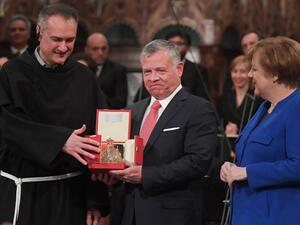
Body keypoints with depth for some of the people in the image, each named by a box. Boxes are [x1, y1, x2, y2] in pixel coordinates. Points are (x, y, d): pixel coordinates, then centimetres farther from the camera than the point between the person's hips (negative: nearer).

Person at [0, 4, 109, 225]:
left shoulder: (84, 78, 4)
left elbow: (97, 136, 2)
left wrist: (97, 200, -3)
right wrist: (60, 140, -28)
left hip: (72, 192, 2)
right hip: (25, 192, -2)